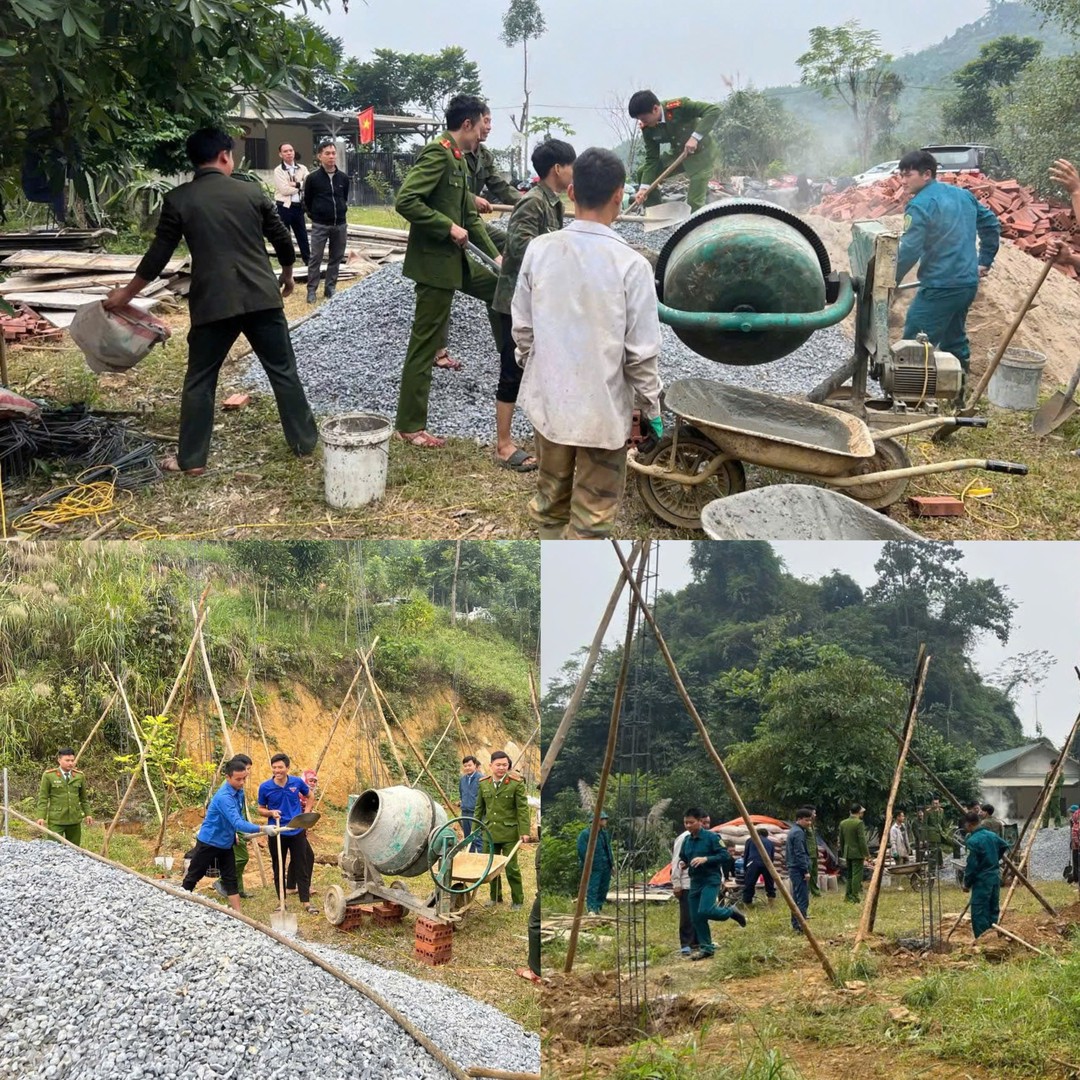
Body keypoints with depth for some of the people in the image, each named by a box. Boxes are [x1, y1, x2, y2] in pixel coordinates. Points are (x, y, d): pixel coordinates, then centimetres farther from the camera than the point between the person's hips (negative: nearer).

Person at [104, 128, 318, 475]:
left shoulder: (178, 199, 1)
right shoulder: (251, 192, 5)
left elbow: (159, 255, 3)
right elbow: (282, 239, 13)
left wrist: (126, 294, 14)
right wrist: (287, 275, 33)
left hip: (212, 302, -1)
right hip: (261, 297, 1)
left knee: (199, 381, 9)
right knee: (284, 372, 12)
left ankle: (191, 459, 10)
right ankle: (305, 441, 19)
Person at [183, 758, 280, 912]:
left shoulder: (239, 792, -2)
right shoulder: (224, 797, -31)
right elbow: (237, 823, -41)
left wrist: (241, 833, 6)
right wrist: (262, 829, -49)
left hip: (226, 843, 8)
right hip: (209, 842, -8)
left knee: (231, 879, 5)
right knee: (193, 876, 8)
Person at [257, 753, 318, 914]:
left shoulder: (297, 782, -5)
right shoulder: (265, 787, -9)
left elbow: (309, 795, 15)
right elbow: (261, 809, 3)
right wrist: (271, 813, -18)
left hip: (297, 831, 0)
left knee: (301, 867, 4)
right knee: (278, 869, 9)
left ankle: (306, 901, 10)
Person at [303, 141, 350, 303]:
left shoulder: (343, 177, 3)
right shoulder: (312, 178, -7)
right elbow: (307, 201, 3)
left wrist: (341, 213, 14)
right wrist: (315, 216, 6)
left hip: (340, 224, 4)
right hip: (320, 225, -4)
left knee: (336, 258, 8)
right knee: (315, 259, -2)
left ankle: (330, 288, 18)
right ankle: (311, 290, 5)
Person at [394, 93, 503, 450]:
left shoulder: (457, 160, 13)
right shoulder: (437, 153, -17)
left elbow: (470, 215, 18)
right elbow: (405, 201, -27)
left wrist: (495, 256, 11)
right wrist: (449, 228, -23)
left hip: (457, 259, 10)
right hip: (434, 261, -10)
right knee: (426, 343, -2)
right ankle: (409, 425, 7)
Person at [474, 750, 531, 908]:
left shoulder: (516, 784, -8)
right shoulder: (483, 784, 5)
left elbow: (522, 809, -10)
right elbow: (479, 808, 14)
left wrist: (524, 831, -16)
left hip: (509, 833, -4)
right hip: (490, 832, 4)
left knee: (511, 867, 0)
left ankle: (517, 900, 12)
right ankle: (495, 897, 26)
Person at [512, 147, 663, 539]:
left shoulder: (539, 250, -7)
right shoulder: (631, 264, -17)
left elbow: (522, 326, 2)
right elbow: (641, 352, -13)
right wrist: (651, 407, 1)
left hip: (549, 400, 4)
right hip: (603, 408, -4)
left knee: (550, 497, 20)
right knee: (592, 514, 7)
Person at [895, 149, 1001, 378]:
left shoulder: (920, 205, -13)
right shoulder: (963, 195, 12)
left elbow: (908, 251, -19)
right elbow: (991, 224, 22)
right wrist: (984, 262, 24)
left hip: (940, 288, -9)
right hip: (969, 283, 9)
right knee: (954, 341, 20)